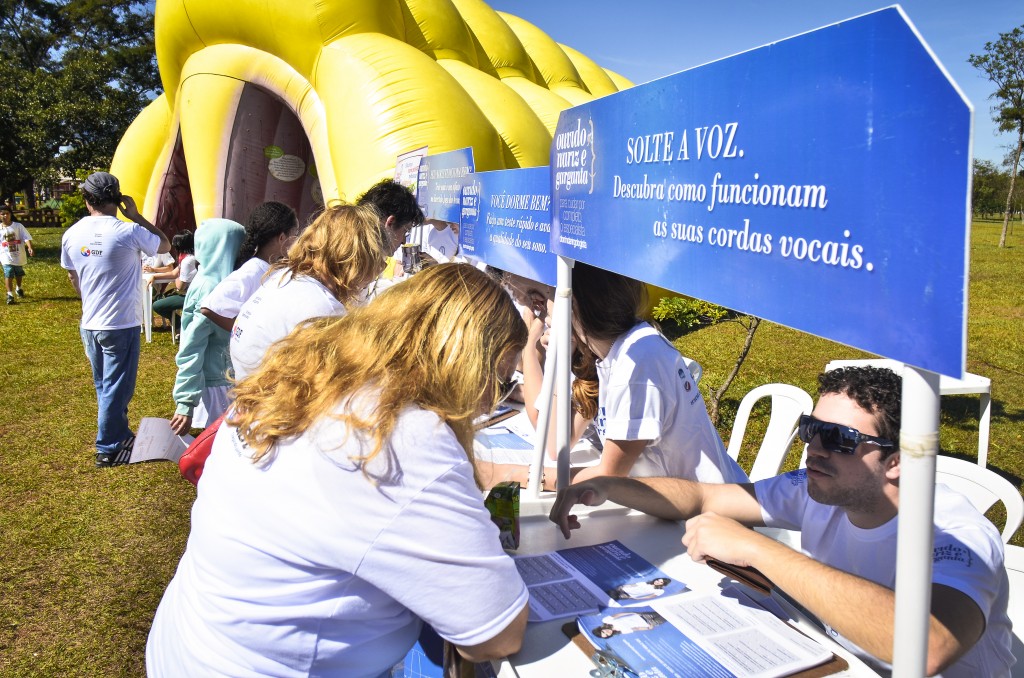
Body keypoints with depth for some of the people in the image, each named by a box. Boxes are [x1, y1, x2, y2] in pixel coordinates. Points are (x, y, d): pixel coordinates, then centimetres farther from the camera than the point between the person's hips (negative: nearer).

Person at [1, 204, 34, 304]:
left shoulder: (18, 226, -5)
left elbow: (26, 238, -12)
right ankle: (10, 295, -10)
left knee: (19, 274, 20)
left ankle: (19, 288, 46)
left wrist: (30, 248, -28)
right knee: (8, 275, -13)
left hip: (19, 255, 1)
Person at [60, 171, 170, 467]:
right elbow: (165, 245, 1)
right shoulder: (128, 232, -16)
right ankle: (108, 449, 12)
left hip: (89, 324, 6)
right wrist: (137, 216, 2)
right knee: (117, 388, 5)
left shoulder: (71, 235, 1)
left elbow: (72, 278, 14)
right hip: (121, 324, -6)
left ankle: (119, 434, 33)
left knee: (104, 386, 19)